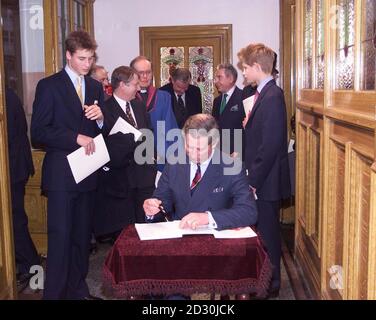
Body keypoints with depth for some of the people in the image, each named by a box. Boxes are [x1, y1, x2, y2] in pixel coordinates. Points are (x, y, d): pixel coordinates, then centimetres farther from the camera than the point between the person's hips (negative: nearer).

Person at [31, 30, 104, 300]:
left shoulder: (96, 87, 13)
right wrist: (76, 138, -19)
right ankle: (54, 292, 9)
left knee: (82, 235, 12)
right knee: (60, 236, -3)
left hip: (88, 173, 5)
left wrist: (100, 118, -6)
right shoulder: (49, 86, -3)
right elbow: (38, 132, -9)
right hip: (61, 174, -5)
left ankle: (78, 289, 25)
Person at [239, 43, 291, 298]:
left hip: (266, 181, -9)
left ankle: (271, 284, 21)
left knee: (267, 233, 5)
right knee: (261, 231, 18)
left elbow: (270, 144, -23)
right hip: (258, 178, 9)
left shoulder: (272, 96, -19)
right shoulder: (263, 94, 10)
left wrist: (254, 180, -19)